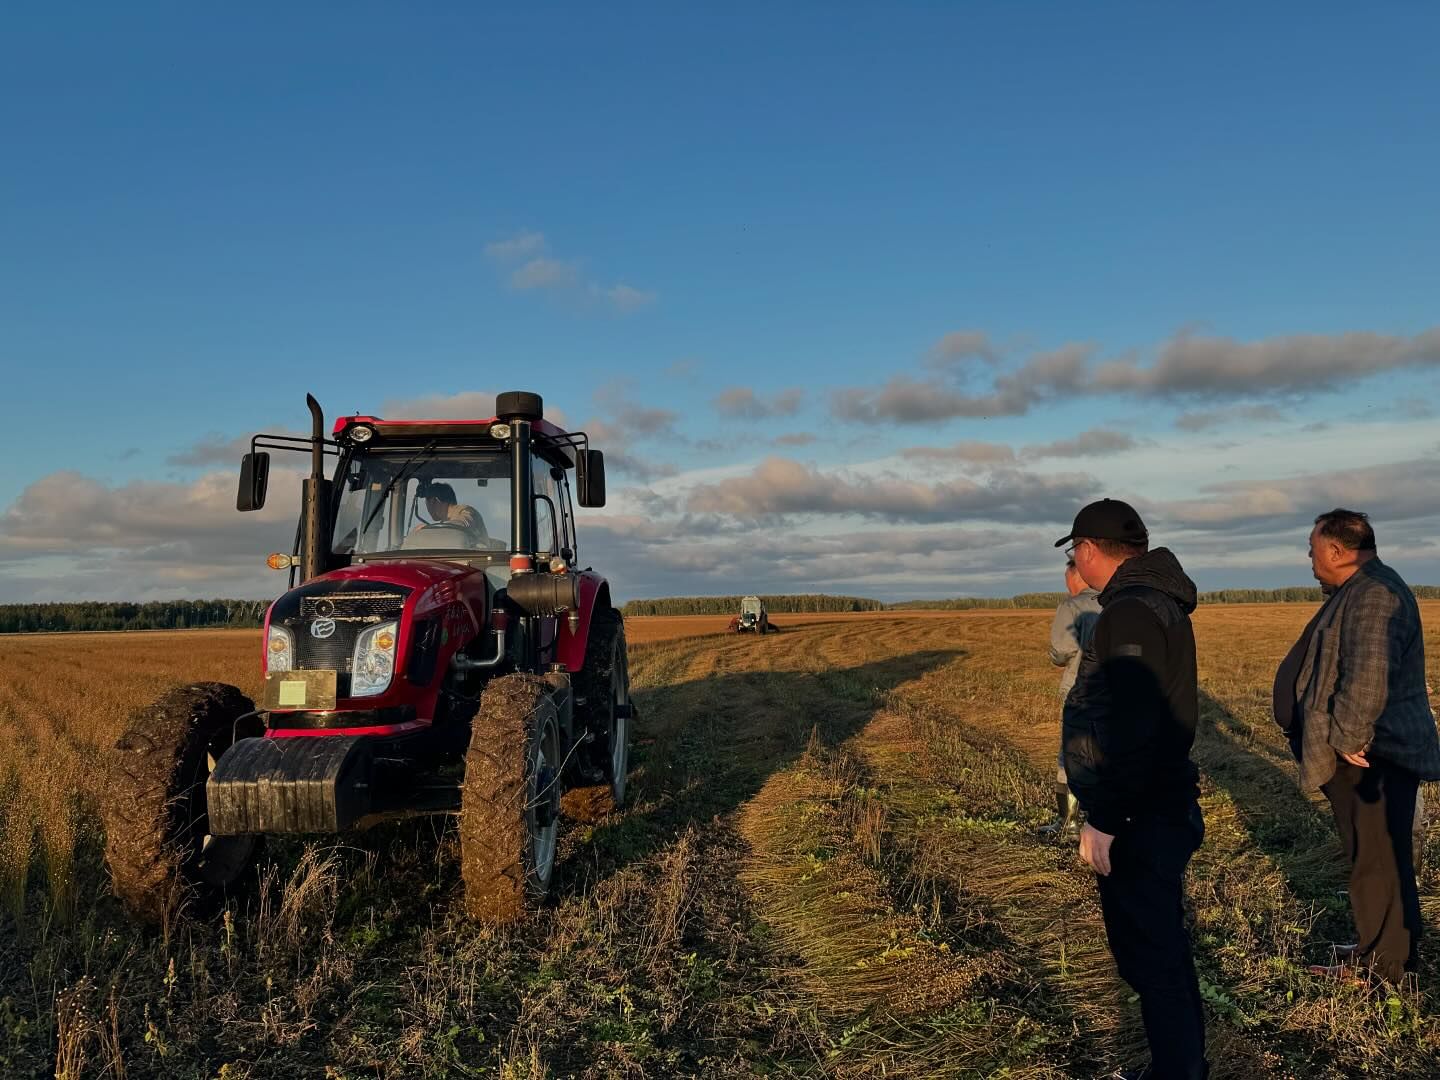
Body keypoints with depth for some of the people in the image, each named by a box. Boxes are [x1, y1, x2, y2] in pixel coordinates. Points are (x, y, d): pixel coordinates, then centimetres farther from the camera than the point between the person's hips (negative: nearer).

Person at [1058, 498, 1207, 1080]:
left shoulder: (1130, 612, -22)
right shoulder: (1161, 603, 11)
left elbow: (1129, 731, -27)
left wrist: (1102, 820, -22)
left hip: (1137, 820, -11)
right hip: (1160, 807, 11)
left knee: (1148, 955, 2)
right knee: (1163, 944, 22)